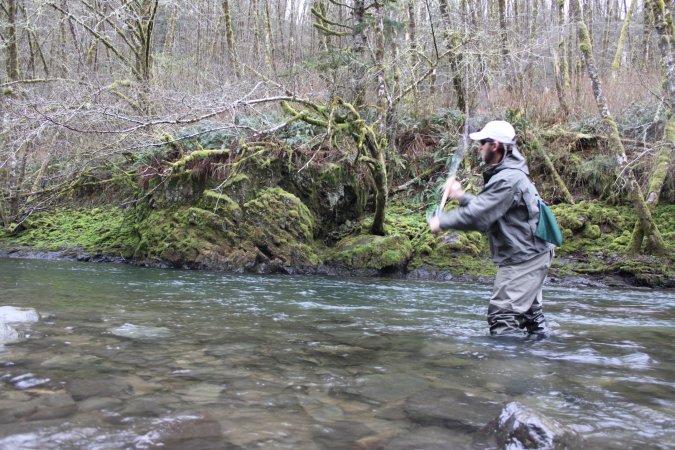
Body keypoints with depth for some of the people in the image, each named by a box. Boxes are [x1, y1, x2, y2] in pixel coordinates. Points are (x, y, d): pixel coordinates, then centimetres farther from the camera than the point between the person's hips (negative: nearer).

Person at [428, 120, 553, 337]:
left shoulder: (508, 179, -21)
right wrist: (461, 196, 9)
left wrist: (441, 221, -14)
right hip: (531, 255, 11)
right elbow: (486, 210, 17)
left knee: (503, 315, -10)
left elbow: (478, 215, -25)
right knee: (528, 310, 20)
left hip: (523, 259, -11)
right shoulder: (507, 174, 14)